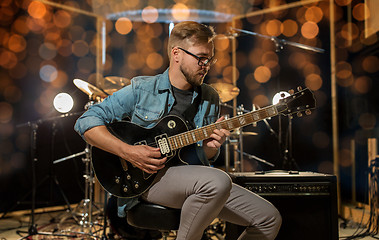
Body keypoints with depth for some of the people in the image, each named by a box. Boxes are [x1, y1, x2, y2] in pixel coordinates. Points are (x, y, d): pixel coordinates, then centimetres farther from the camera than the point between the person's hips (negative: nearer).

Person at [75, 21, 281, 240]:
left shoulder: (210, 98, 11)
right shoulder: (142, 89, -2)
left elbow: (205, 159, 15)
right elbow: (87, 122, -4)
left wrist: (210, 147, -10)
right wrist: (128, 152, -17)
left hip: (196, 180, 6)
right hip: (146, 179, -5)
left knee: (270, 219, -3)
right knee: (218, 181, -35)